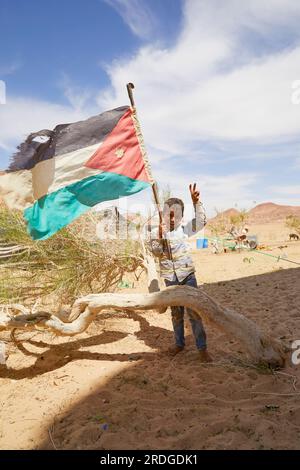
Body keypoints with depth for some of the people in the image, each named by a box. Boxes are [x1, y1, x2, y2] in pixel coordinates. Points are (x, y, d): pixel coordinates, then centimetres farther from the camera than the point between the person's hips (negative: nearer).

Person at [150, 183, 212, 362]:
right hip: (170, 279, 1)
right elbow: (156, 252, -8)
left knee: (194, 312, -2)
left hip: (187, 276, -1)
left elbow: (202, 221, -13)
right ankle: (179, 343, 29)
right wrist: (160, 238, -25)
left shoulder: (184, 228, 0)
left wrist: (196, 201, -24)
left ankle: (202, 347, 7)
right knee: (176, 313, 14)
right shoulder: (159, 231, 0)